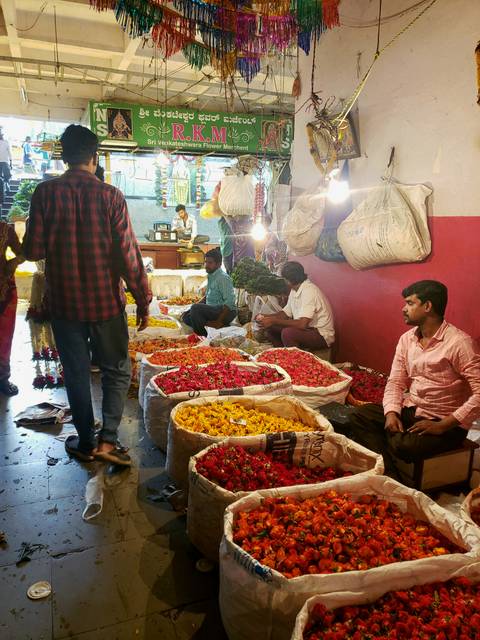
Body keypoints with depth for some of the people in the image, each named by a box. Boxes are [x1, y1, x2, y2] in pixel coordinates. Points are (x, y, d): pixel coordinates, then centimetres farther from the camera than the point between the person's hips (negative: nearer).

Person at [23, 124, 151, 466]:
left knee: (76, 373, 14)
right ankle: (108, 439, 7)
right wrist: (143, 301, -4)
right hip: (106, 300, -1)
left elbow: (33, 250, -5)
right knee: (117, 370, 15)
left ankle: (86, 442, 25)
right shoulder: (109, 195, -9)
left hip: (64, 301, 2)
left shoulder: (45, 193, -5)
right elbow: (128, 253, -11)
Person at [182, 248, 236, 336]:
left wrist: (219, 322, -25)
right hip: (212, 310, 10)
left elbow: (230, 302, -22)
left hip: (226, 312, -10)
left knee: (196, 308, -28)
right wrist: (189, 310, 14)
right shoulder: (210, 276, 13)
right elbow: (207, 297, 24)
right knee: (186, 317, 4)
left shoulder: (223, 278, -16)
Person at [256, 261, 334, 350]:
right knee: (270, 328, 5)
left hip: (322, 335, -9)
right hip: (307, 329, 9)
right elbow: (286, 313, 14)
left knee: (287, 333, -32)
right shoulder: (294, 290, 5)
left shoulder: (309, 291, -24)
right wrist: (266, 317, -3)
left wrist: (273, 321, -26)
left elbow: (302, 324, -32)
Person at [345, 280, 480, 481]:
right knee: (358, 417, -10)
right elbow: (395, 381, 8)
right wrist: (391, 413, -11)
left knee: (402, 445, -33)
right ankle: (389, 478, -14)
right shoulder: (406, 339, 7)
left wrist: (443, 426, -22)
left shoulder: (459, 342, -16)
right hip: (409, 411, 7)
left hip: (446, 422, -7)